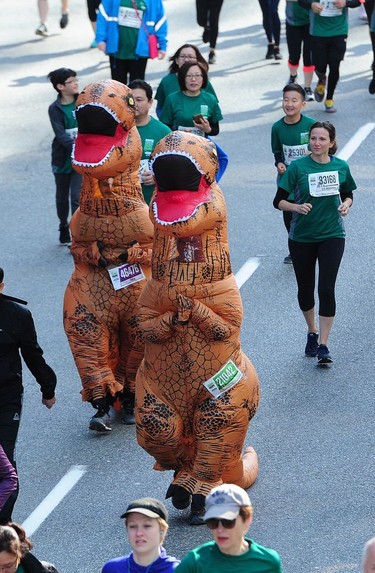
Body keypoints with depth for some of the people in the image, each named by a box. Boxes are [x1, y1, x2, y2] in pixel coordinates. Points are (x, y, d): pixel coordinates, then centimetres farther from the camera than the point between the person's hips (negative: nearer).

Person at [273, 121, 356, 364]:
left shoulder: (341, 167, -2)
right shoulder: (298, 166, -8)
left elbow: (347, 195, 14)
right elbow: (279, 200, -6)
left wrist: (345, 205, -8)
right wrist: (297, 207, -24)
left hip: (332, 235, 0)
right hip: (301, 236, 0)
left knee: (326, 289, -9)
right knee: (305, 289, 11)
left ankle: (323, 345, -5)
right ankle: (312, 332, 36)